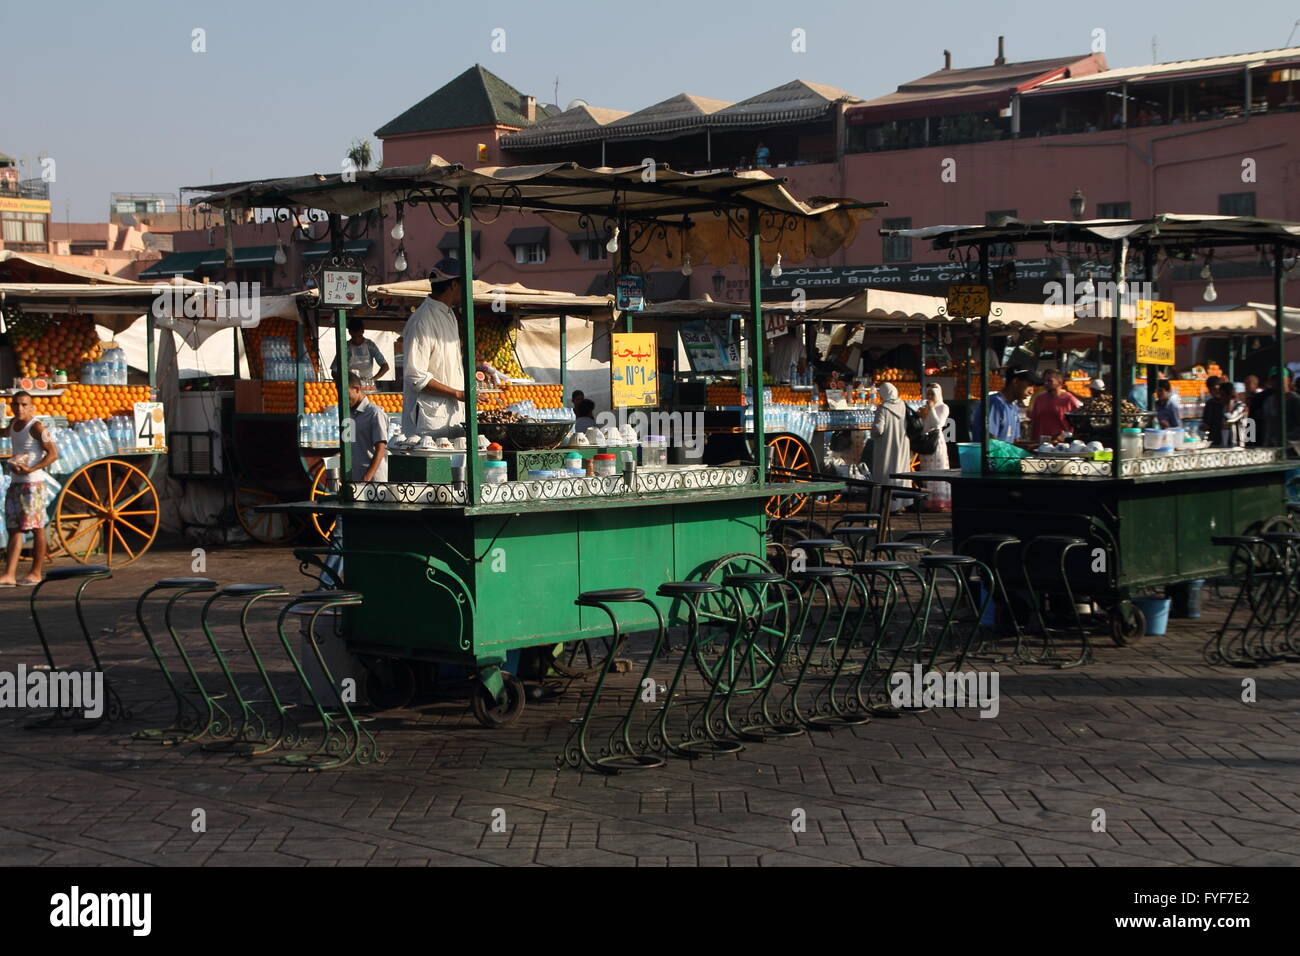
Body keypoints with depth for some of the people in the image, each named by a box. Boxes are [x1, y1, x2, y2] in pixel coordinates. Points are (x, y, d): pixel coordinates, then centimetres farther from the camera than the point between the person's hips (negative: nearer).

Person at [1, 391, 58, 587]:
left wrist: (32, 469, -27)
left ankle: (36, 573, 5)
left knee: (36, 528, -1)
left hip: (32, 483, -8)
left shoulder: (36, 427, -11)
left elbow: (53, 454, -17)